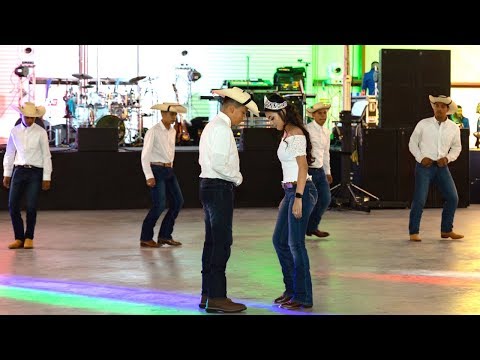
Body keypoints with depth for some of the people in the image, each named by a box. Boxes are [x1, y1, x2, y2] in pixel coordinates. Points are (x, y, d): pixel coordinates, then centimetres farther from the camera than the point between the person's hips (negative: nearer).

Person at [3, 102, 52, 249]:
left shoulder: (40, 132, -3)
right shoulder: (15, 131, 6)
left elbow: (46, 155, -1)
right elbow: (9, 153, 14)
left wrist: (46, 177, -4)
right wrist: (7, 174, 13)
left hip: (35, 172, -3)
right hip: (19, 171, 3)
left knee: (31, 207, -5)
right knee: (12, 205, -2)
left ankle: (29, 237, 12)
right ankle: (19, 238, 11)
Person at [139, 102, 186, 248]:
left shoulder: (173, 131, 11)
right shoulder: (153, 131, -11)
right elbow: (145, 155, -14)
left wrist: (170, 168, 15)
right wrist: (149, 176, -20)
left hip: (169, 171, 8)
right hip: (156, 170, -8)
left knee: (178, 201, 5)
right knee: (159, 205, -11)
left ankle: (165, 235, 15)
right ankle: (145, 238, 1)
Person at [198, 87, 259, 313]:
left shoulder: (213, 125, 18)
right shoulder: (222, 129, -15)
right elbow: (218, 163, -24)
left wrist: (233, 177, 12)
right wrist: (237, 177, -9)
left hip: (209, 185, 11)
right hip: (220, 188, -11)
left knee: (212, 241, 14)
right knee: (221, 243, -9)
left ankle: (207, 295, 19)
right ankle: (217, 298, -7)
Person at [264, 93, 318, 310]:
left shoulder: (296, 133, -12)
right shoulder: (287, 134, 16)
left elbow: (302, 167, -17)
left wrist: (298, 197, -21)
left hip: (301, 190, -10)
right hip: (290, 191, 10)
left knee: (296, 244, -6)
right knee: (279, 240, 13)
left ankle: (303, 297, 2)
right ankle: (291, 289, 22)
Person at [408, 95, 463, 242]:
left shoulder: (454, 128, 4)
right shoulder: (423, 124, -3)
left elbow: (456, 147, 15)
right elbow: (412, 143, 5)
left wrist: (447, 158, -4)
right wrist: (421, 158, -9)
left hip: (441, 166, 3)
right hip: (424, 165, -3)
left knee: (452, 197, -1)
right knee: (419, 199, -8)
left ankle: (446, 230, 15)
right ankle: (414, 232, 4)